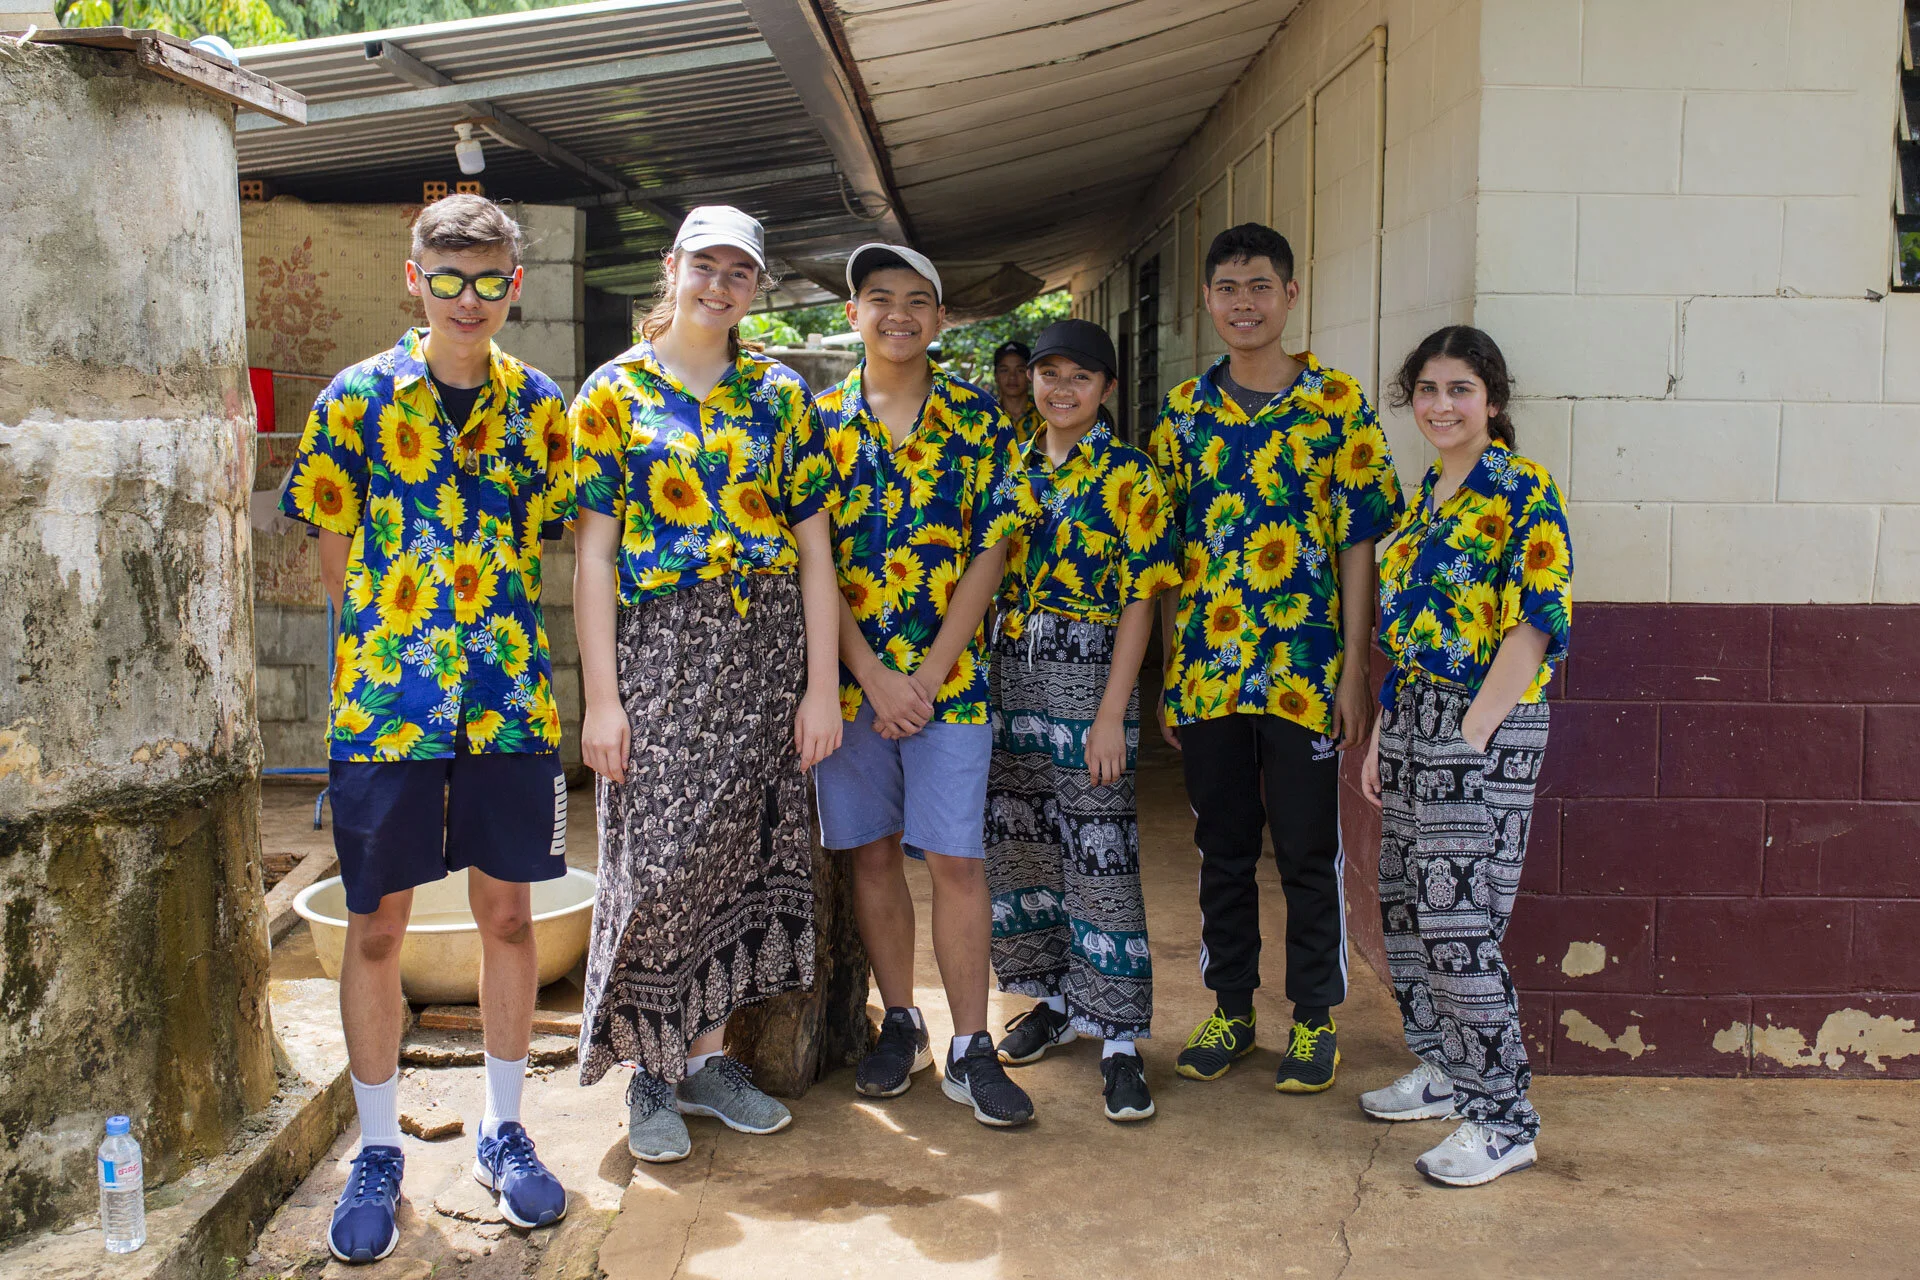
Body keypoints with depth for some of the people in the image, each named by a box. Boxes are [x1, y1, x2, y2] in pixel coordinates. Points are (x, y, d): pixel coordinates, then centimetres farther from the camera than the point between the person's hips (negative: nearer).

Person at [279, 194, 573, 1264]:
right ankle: (379, 1151, 20)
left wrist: (483, 626, 2)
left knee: (509, 912, 8)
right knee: (378, 927, 4)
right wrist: (399, 634, -2)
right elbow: (337, 554, 3)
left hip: (511, 695, 2)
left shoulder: (540, 405, 5)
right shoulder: (357, 399, -1)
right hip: (384, 698, -2)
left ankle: (505, 1131, 25)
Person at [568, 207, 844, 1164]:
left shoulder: (780, 394, 8)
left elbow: (813, 545, 5)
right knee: (655, 861, -3)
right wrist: (601, 697, -10)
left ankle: (708, 1054, 23)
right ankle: (650, 1072, 14)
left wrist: (822, 685, -2)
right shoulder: (615, 392, 1)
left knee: (739, 852, 9)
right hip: (658, 650, -3)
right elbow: (594, 551, -3)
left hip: (766, 652, 3)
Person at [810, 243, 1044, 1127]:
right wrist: (872, 675, -10)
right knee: (872, 852, 9)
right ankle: (900, 1024, 24)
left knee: (956, 858, -1)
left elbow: (989, 553, -2)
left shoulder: (978, 419, 3)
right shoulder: (820, 420, 4)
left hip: (949, 674, -1)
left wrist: (929, 673, -10)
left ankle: (970, 1050, 8)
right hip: (850, 674, 1)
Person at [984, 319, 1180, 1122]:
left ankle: (1118, 1035, 3)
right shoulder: (1011, 467, 11)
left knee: (1100, 853, -5)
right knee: (1019, 839, 11)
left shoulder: (1129, 476, -5)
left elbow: (1138, 602, -8)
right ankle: (1055, 996, 28)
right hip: (1008, 678, 6)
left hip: (1087, 676, -6)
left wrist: (1112, 716, -14)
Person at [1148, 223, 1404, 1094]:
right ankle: (1231, 1007, 27)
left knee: (1307, 851, 5)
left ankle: (1314, 1019, 20)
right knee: (1223, 848, 13)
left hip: (1305, 669, -3)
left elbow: (1360, 540, -4)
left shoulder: (1337, 402, -2)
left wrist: (1356, 670, -9)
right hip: (1206, 666, 3)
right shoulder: (1184, 410, 7)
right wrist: (1168, 670, 5)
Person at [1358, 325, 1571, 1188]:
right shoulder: (1426, 495, 15)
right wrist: (1382, 735, 14)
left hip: (1486, 725, -8)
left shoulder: (1524, 493, -9)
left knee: (1459, 922, -8)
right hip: (1412, 715, 8)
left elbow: (1535, 627, -16)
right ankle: (1445, 1069, 30)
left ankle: (1503, 1120, 4)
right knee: (1405, 906, 14)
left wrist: (1469, 738, -19)